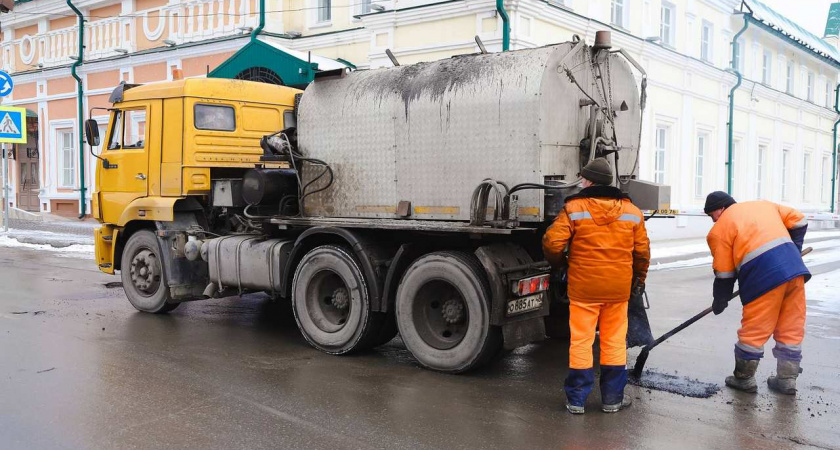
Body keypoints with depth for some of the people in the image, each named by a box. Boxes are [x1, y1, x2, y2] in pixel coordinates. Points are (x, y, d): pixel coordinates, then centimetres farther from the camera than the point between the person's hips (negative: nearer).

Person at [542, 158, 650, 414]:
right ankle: (612, 398, 20)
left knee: (581, 341, 4)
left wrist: (558, 263, 7)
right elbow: (642, 250, 10)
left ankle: (576, 399, 11)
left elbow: (552, 242, -14)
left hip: (583, 287, -3)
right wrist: (640, 278, 25)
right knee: (614, 341, 12)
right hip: (618, 288, 3)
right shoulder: (631, 211, 5)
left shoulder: (574, 208, -8)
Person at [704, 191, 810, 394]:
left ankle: (743, 378, 17)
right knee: (791, 328, 14)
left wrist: (720, 301, 17)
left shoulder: (720, 229, 7)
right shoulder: (763, 205, 23)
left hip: (764, 275, -6)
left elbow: (724, 272, 6)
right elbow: (798, 221, 22)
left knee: (754, 330, 6)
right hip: (793, 266, 6)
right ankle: (786, 379, 22)